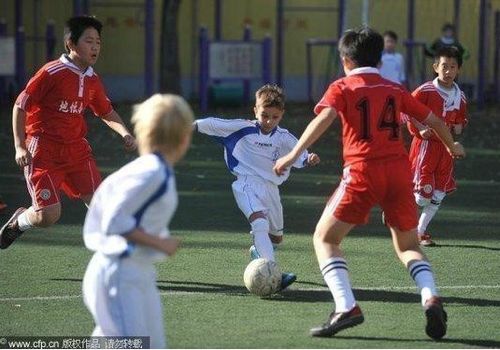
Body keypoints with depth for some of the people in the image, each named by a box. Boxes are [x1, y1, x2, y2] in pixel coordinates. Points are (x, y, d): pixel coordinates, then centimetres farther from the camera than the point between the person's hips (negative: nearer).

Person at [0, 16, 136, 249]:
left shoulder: (92, 80, 6)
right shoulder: (52, 73, -15)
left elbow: (107, 113, 23)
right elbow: (20, 106, -9)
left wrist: (124, 133, 5)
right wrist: (20, 146, -13)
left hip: (77, 149, 6)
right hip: (43, 153, -6)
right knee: (48, 216, -11)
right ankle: (19, 221, 21)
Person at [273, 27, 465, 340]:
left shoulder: (342, 88, 5)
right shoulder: (395, 90, 17)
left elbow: (324, 118, -13)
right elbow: (433, 120, 24)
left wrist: (295, 154, -18)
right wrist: (452, 146, 43)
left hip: (362, 172, -4)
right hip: (400, 171, 4)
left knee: (325, 238, 7)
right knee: (408, 245, 19)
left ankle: (346, 308, -12)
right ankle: (431, 297, -8)